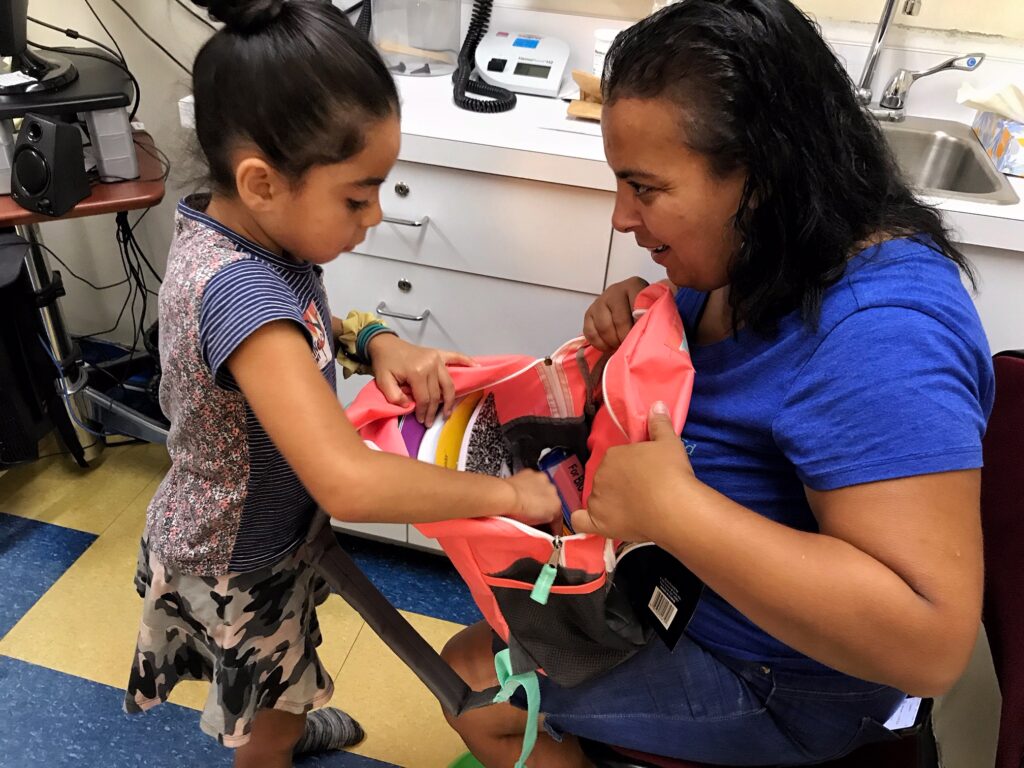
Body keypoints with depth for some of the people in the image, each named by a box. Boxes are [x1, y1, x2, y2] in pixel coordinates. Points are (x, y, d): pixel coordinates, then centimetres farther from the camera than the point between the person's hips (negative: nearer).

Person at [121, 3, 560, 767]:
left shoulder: (240, 228, -14)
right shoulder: (239, 288, -41)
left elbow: (297, 322, 6)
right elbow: (348, 481, -48)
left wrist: (373, 340, -14)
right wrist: (506, 492, -35)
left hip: (259, 527, 8)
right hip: (236, 564, -8)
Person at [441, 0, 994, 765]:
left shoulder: (876, 335, -35)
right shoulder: (759, 250, -8)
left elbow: (932, 640, -36)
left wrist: (673, 509, -40)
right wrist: (638, 318, -13)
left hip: (775, 678, -8)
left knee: (472, 678, -2)